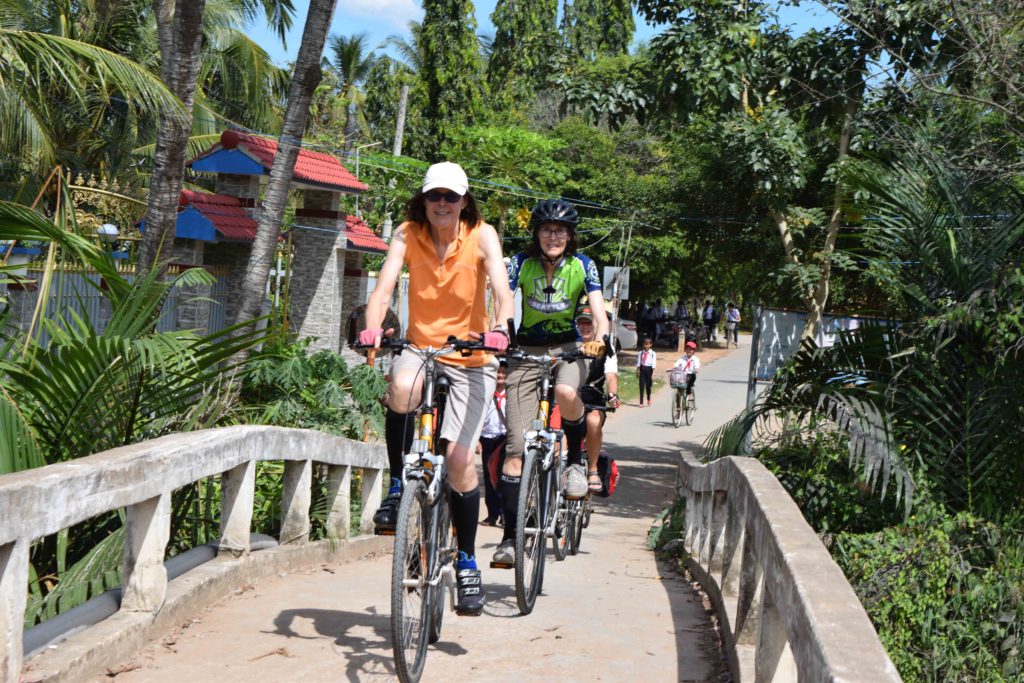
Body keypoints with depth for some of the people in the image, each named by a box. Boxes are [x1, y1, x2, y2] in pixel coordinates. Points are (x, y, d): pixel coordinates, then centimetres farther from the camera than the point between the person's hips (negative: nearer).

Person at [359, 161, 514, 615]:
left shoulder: (481, 235, -7)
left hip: (470, 359, -1)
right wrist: (372, 327, -36)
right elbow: (385, 285, -16)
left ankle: (467, 563, 7)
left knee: (459, 457, -12)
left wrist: (500, 328, -41)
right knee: (402, 387, -36)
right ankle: (397, 488, -14)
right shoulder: (408, 235, -4)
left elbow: (500, 286, -20)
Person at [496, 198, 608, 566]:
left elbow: (599, 312, -15)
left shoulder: (582, 266, -5)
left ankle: (575, 459, -8)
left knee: (566, 392, -38)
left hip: (567, 348, 0)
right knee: (516, 448, -7)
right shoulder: (521, 263, -6)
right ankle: (510, 535, 0)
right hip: (527, 351, 1)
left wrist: (600, 338, -37)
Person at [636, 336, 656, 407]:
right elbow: (638, 362, 7)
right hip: (642, 369, 2)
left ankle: (649, 398, 35)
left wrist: (653, 373, -9)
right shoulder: (641, 353, 4)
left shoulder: (653, 353, -3)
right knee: (642, 386, -1)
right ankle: (641, 402, 2)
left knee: (648, 385, 8)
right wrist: (638, 371, 3)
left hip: (649, 369, -2)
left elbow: (654, 364, -5)